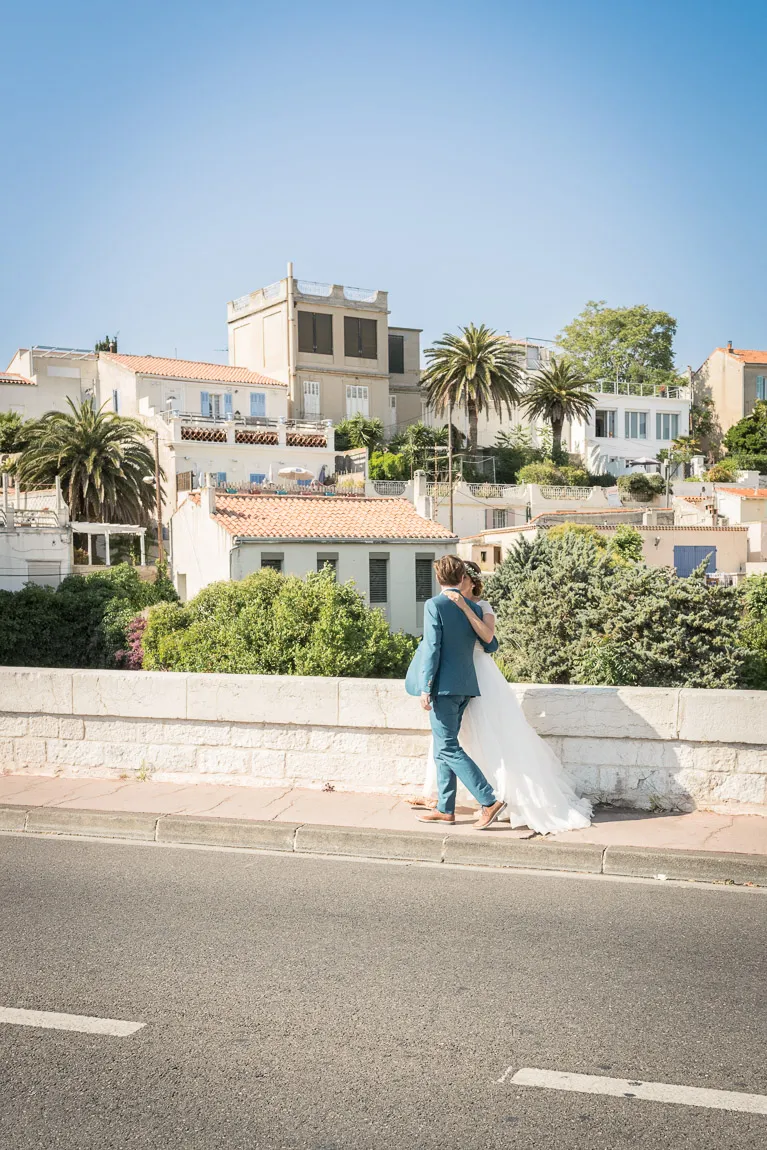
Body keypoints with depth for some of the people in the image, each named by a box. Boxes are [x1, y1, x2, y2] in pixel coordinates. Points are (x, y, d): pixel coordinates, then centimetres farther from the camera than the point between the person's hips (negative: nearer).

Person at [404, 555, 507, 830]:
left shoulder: (434, 605, -10)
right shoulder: (474, 609, 8)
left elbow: (433, 648, -16)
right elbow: (491, 645, 16)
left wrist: (425, 688, -15)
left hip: (443, 685, -7)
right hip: (464, 686, 7)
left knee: (448, 748, -5)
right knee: (444, 748, 14)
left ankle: (490, 801, -9)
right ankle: (445, 809, 17)